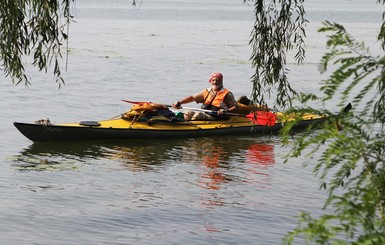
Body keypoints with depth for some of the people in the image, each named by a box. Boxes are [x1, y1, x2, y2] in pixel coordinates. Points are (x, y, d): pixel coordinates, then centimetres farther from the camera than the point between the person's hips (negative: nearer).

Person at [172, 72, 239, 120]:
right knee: (188, 113, -14)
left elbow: (236, 106, -1)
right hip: (203, 115, 6)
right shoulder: (206, 92, 17)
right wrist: (179, 102, 0)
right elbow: (193, 97, 13)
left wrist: (226, 111, -21)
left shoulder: (227, 94, 2)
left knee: (198, 114, -29)